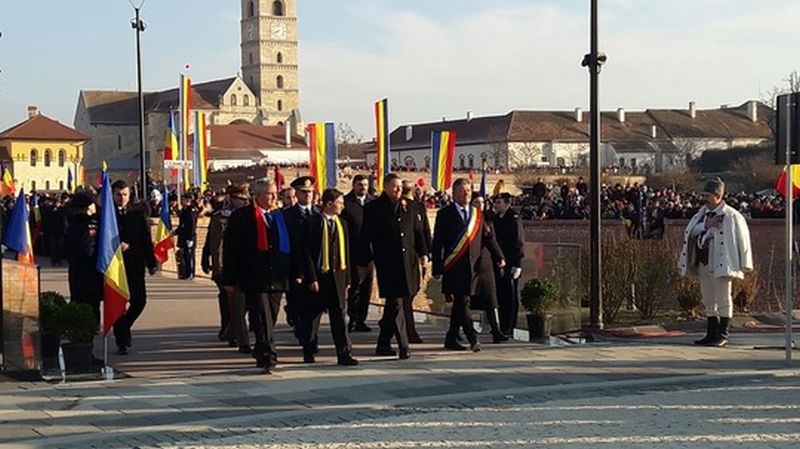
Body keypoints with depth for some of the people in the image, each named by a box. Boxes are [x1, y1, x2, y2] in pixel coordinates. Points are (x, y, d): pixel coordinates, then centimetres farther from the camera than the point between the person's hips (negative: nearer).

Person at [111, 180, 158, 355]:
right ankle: (121, 342, 8)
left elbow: (146, 239, 8)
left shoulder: (138, 213, 7)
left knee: (139, 300, 2)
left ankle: (124, 326, 30)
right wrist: (116, 246, -18)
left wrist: (151, 263, 6)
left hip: (135, 264, 3)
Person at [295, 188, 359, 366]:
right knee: (311, 316, 8)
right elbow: (306, 252, -9)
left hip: (337, 276, 4)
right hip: (318, 276, -4)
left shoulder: (341, 224, 11)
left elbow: (345, 251, 14)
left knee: (339, 316, 0)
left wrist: (347, 278, 9)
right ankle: (309, 352, 21)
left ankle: (344, 354, -1)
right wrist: (311, 278, -13)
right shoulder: (312, 223, -6)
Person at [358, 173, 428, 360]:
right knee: (396, 303, -9)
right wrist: (363, 264, -2)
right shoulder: (373, 208, -1)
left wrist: (423, 253, 2)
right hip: (387, 264, -5)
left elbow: (418, 232, 16)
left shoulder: (407, 207, 13)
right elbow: (365, 238, -1)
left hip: (408, 263, 5)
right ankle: (403, 346, -8)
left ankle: (383, 343, 23)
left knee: (393, 305, 12)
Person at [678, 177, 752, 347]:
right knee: (708, 301, 13)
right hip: (703, 263, 8)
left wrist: (743, 264, -9)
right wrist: (706, 225, -13)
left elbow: (742, 237, -9)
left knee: (723, 300, -2)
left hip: (720, 265, -8)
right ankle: (712, 333, 21)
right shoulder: (702, 212, 11)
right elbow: (690, 231, 5)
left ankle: (722, 335, 3)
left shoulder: (731, 216, -10)